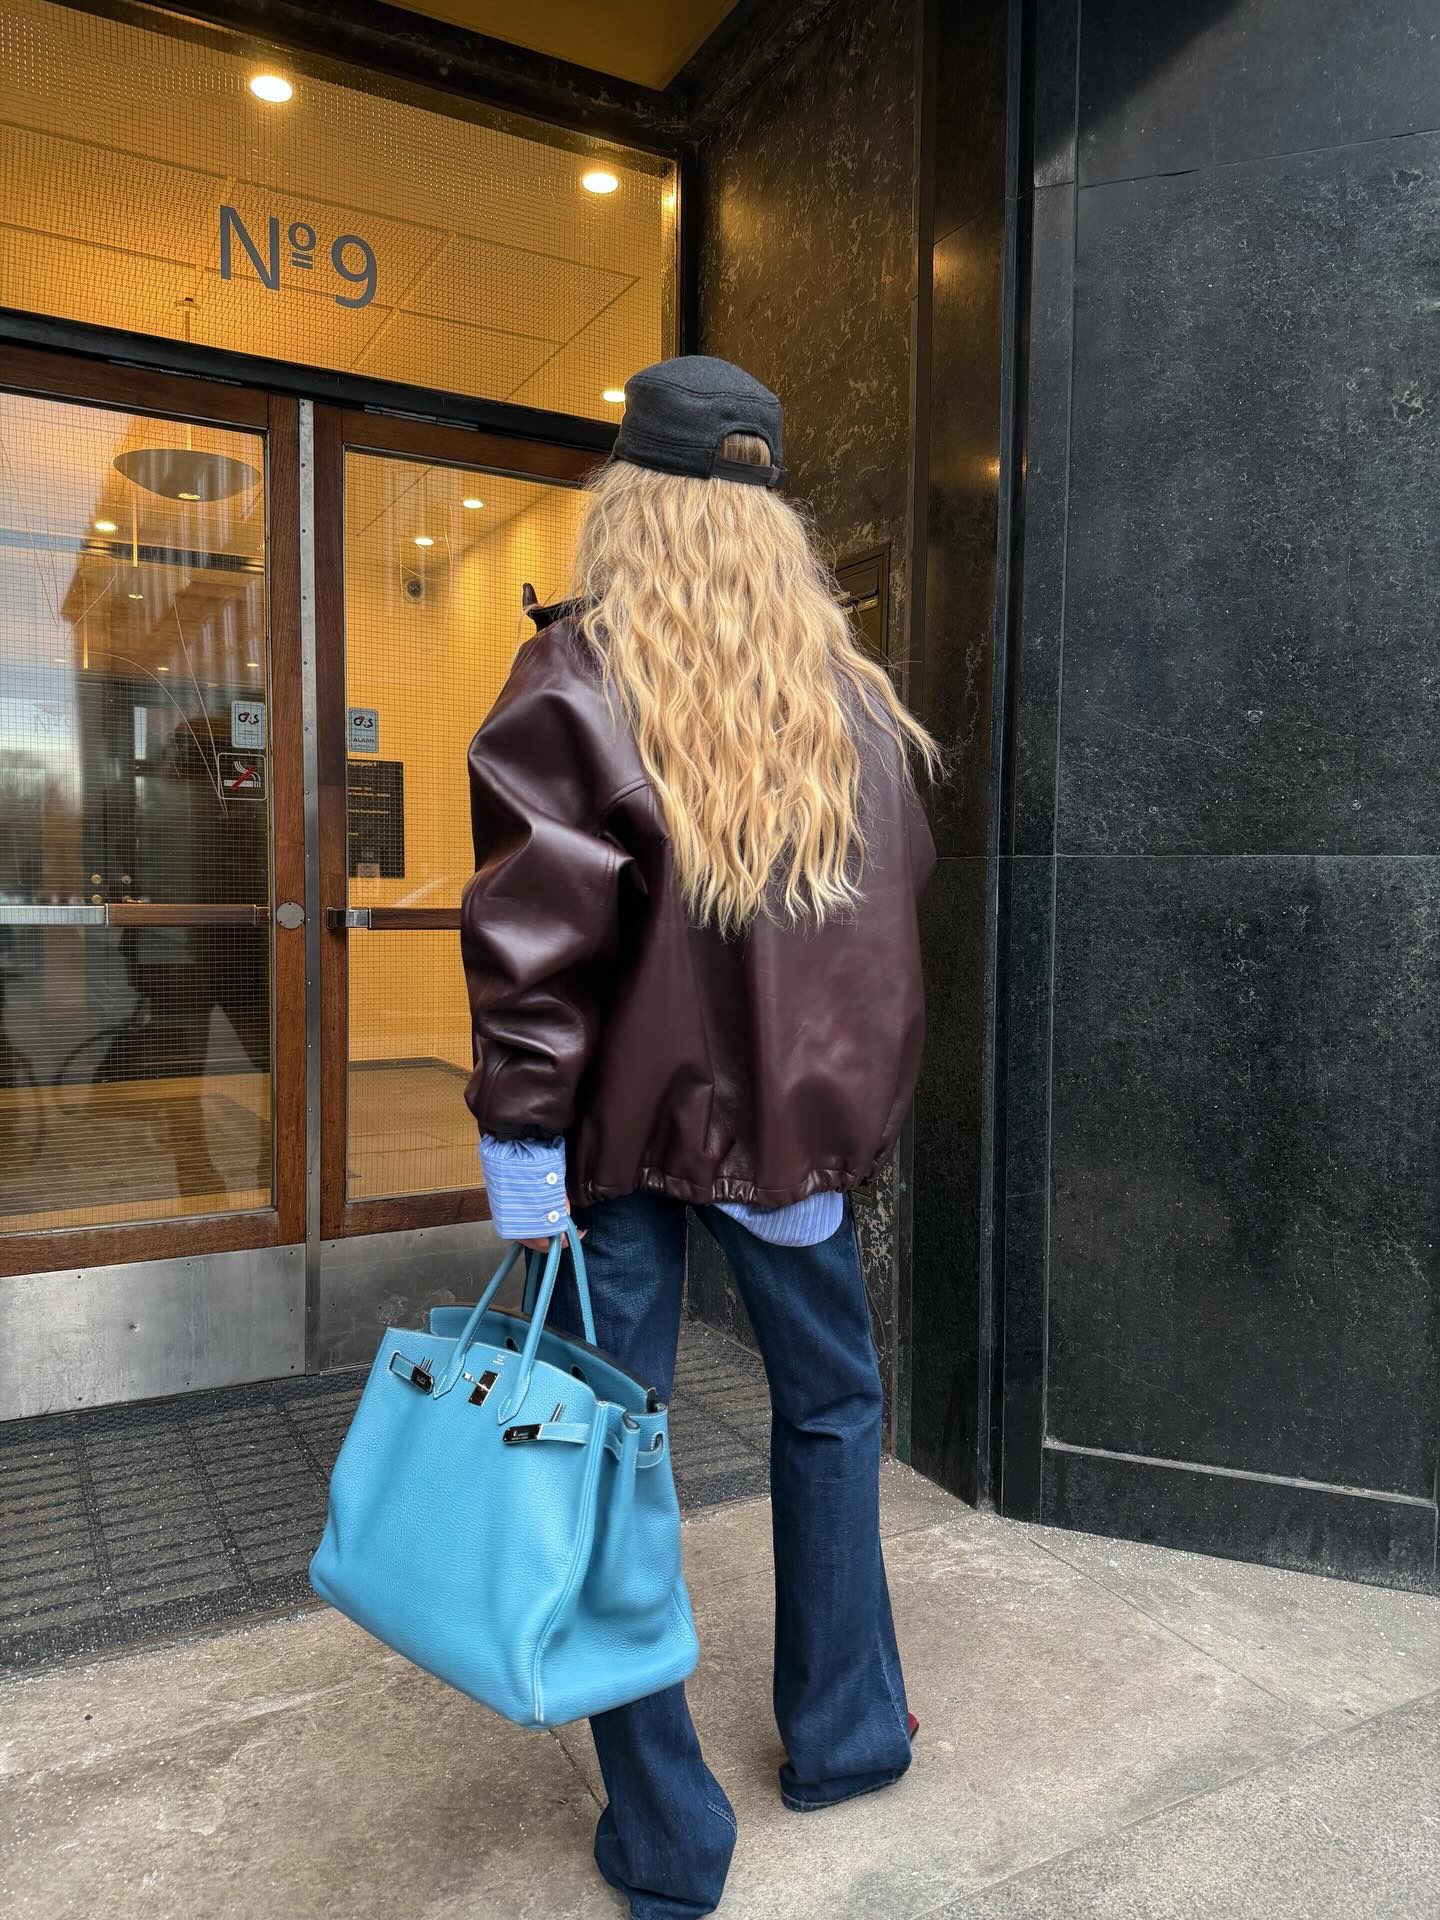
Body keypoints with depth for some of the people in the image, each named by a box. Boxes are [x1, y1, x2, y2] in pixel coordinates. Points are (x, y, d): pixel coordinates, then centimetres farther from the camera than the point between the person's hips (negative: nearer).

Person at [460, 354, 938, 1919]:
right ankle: (843, 1735, 39)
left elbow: (535, 935, -16)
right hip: (798, 1109, 4)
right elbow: (896, 905, 7)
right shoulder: (849, 686, 2)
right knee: (831, 1406, 22)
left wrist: (521, 1144, -11)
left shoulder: (575, 675, -10)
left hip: (627, 1110, -3)